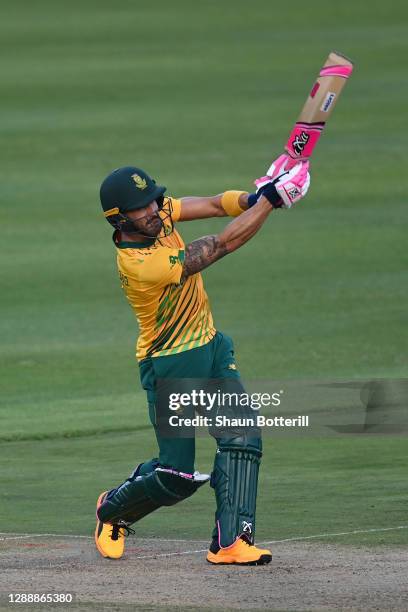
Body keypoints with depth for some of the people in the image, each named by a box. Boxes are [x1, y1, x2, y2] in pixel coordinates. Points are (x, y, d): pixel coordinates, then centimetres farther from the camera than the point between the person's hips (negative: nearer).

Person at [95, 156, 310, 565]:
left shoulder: (157, 212, -6)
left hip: (211, 348, 8)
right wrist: (271, 197, -22)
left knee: (242, 439, -10)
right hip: (170, 367, -8)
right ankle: (113, 510, 28)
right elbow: (224, 244, -26)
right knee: (177, 477, -2)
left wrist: (255, 199, -28)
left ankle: (230, 541, -11)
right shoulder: (141, 265, -30)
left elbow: (216, 205, -6)